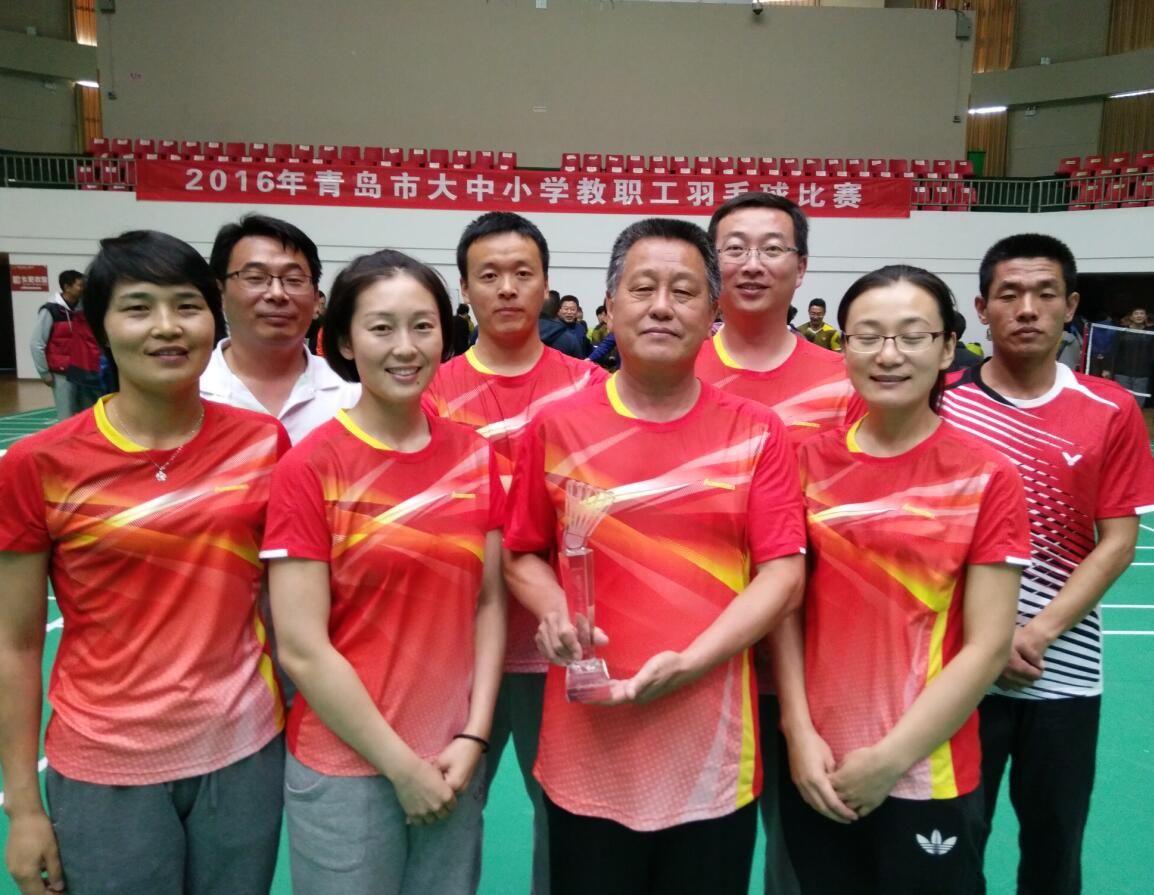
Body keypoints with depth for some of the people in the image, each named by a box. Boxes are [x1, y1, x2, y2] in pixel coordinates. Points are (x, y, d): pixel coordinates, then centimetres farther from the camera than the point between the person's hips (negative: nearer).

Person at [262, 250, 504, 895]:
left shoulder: (475, 455, -1)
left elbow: (490, 602, 3)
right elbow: (302, 650, -14)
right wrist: (402, 766, -11)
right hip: (345, 767, -3)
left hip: (453, 762, 4)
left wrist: (473, 737, -5)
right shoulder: (311, 467, -13)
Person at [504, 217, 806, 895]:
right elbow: (522, 554, 7)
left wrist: (689, 662, -17)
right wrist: (554, 612, -13)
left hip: (712, 749, 0)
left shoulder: (757, 432, -2)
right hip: (587, 749, 1)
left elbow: (783, 575, -6)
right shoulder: (558, 427, -1)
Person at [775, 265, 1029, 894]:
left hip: (929, 777, -2)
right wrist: (799, 732, -7)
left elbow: (988, 646, -10)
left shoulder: (988, 477, -9)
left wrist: (891, 758, -12)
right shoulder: (811, 462, -2)